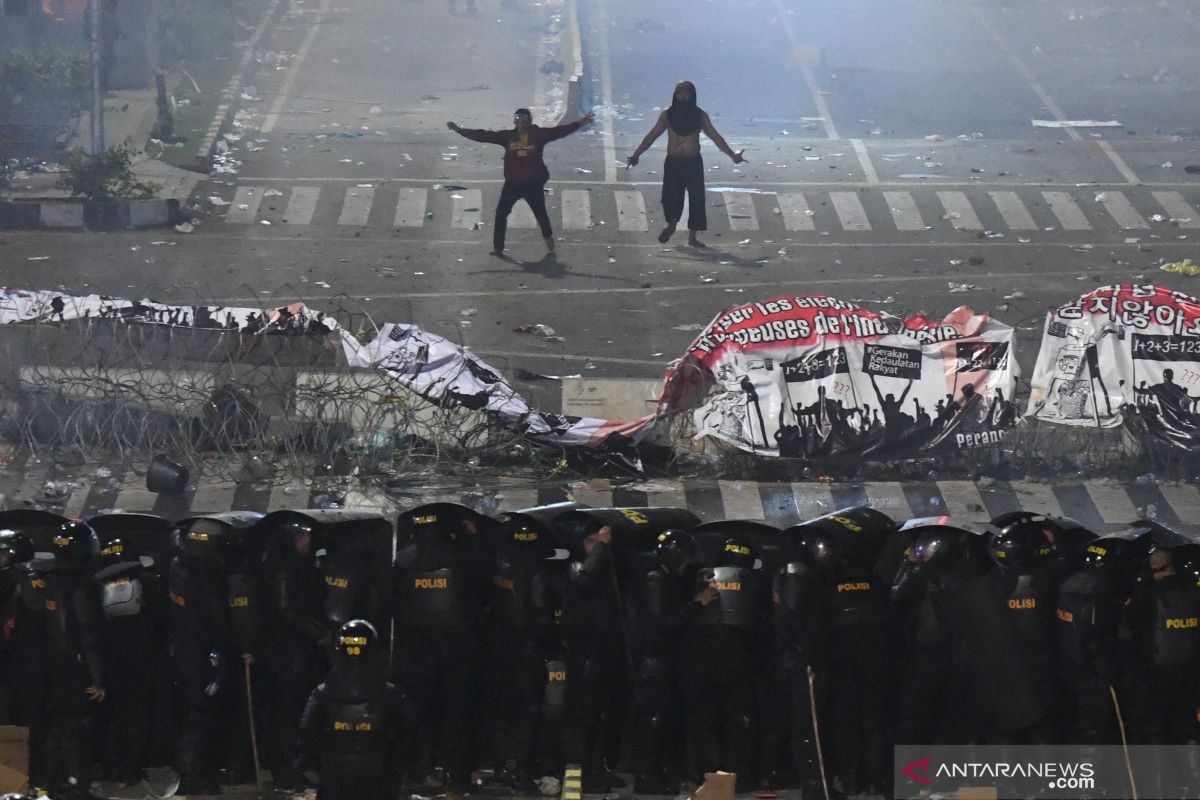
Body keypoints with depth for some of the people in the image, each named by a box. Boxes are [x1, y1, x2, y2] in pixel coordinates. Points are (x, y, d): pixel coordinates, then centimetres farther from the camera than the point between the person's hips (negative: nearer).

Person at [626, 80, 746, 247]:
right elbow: (652, 136, 9)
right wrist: (636, 155, 5)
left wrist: (732, 155, -1)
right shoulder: (667, 114, 3)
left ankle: (693, 236, 4)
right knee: (670, 196, -7)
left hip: (693, 163, 0)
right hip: (672, 163, 0)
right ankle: (671, 224, 23)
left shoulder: (700, 116, 1)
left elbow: (715, 137, 5)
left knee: (696, 198, -4)